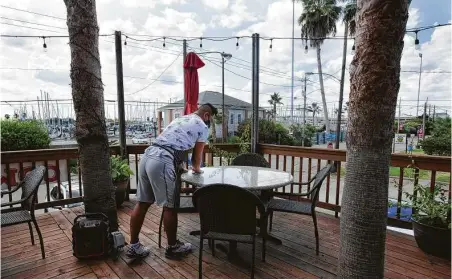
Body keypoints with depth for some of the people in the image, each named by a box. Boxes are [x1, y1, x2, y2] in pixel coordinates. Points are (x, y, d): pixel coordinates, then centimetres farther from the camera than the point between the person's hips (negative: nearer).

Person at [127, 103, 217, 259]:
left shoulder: (180, 119, 30)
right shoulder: (202, 127, 7)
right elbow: (196, 155, 14)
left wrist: (179, 167, 45)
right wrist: (196, 168, 34)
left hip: (147, 156, 9)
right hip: (162, 162, -8)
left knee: (142, 203, 13)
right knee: (170, 206, 5)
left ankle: (134, 246, 24)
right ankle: (173, 247, 21)